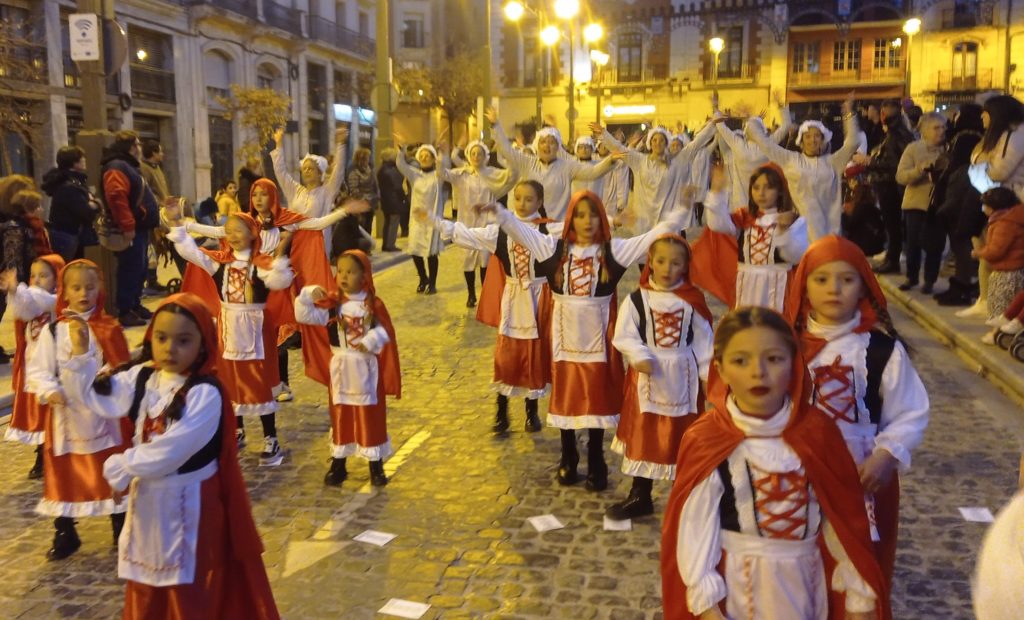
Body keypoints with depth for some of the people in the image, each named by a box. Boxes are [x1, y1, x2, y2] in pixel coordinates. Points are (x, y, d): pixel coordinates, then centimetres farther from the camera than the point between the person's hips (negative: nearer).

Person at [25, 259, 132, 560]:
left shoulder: (110, 329, -1)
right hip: (66, 415, 1)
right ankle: (65, 535, 26)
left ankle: (122, 530, 25)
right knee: (65, 475, 10)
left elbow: (122, 368, 1)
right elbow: (37, 370, -3)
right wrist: (49, 391, -19)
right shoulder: (52, 330, -2)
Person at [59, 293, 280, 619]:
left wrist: (120, 468, -14)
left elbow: (171, 449, -26)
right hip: (146, 496, 7)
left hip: (187, 502, -7)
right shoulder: (141, 377, 0)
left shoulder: (206, 393, -23)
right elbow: (99, 398, 7)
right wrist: (80, 354, -2)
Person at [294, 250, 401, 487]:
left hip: (366, 368, -2)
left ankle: (376, 465, 19)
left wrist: (371, 341, -22)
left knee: (371, 417, 7)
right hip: (341, 368, 2)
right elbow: (304, 315, -8)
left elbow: (385, 331, -5)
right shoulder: (332, 304, -4)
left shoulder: (374, 304, -8)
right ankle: (338, 464, 24)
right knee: (340, 416, 11)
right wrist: (307, 296, -23)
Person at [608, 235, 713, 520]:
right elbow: (625, 335, -8)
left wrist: (708, 374, -1)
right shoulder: (637, 299, -6)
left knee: (682, 436, 9)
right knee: (643, 435, 7)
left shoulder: (693, 299, -1)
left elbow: (703, 340, 3)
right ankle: (640, 496, 20)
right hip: (647, 376, 0)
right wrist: (639, 357, -24)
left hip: (683, 376, 1)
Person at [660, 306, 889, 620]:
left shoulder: (817, 430, -7)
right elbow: (695, 526, -13)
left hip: (804, 580, 3)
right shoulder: (705, 440, -15)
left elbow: (844, 520, -1)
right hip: (737, 584, -2)